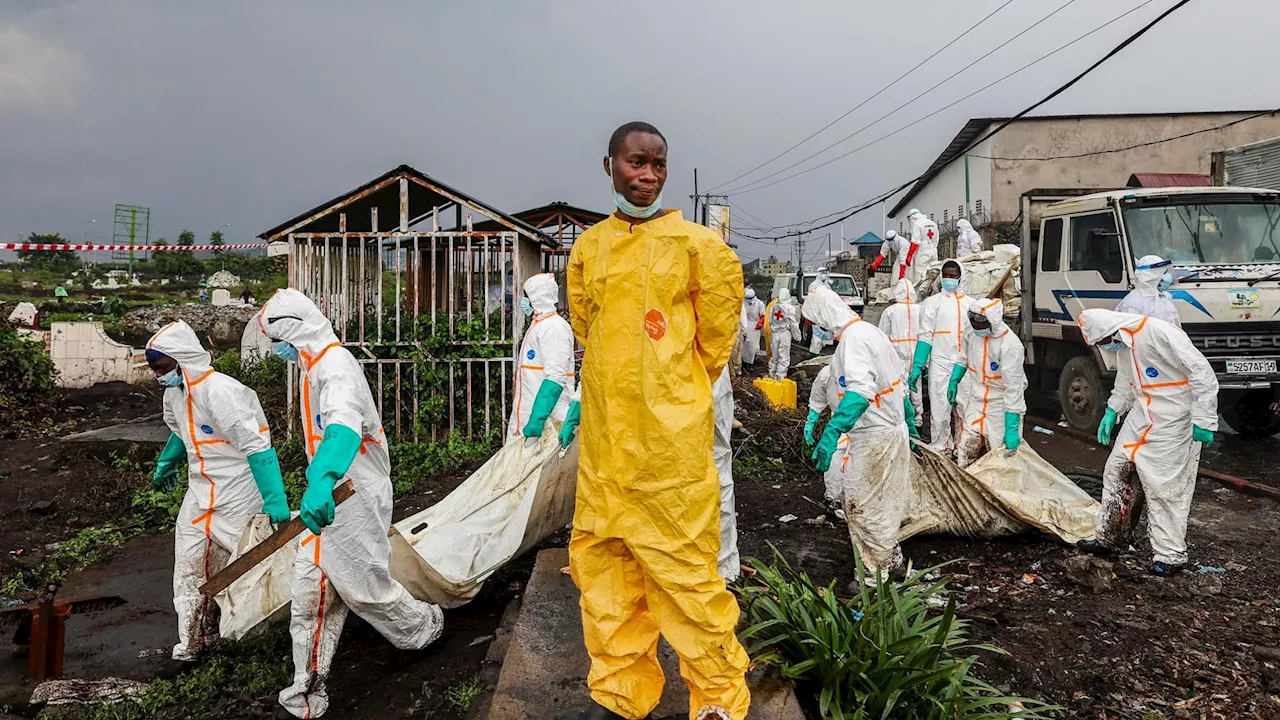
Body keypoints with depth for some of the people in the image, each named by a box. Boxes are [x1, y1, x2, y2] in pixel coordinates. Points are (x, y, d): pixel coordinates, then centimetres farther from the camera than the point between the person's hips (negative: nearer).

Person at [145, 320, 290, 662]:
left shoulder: (221, 392, -25)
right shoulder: (174, 393, 4)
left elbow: (257, 447, -28)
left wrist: (274, 501, -31)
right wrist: (165, 464, 41)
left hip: (238, 490, -8)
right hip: (200, 491, 8)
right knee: (189, 565, 9)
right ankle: (193, 639, 23)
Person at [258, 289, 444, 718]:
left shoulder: (335, 365, -21)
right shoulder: (318, 367, 14)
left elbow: (344, 427, -41)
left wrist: (321, 482, -56)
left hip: (353, 498, -10)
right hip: (330, 496, 10)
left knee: (364, 586, 7)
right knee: (311, 590, 8)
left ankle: (425, 626, 35)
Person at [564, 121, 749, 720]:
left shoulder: (695, 244, -4)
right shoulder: (587, 248, 9)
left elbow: (717, 331, 3)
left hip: (671, 436, -5)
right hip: (603, 439, 6)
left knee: (685, 570, -1)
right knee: (599, 561, 12)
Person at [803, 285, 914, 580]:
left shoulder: (853, 337, -19)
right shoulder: (871, 331, 13)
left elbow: (860, 392, -34)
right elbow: (898, 383, 21)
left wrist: (831, 434, -41)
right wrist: (909, 423, 30)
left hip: (873, 436, -10)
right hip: (893, 430, 10)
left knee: (861, 504, 0)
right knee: (881, 501, 21)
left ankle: (876, 578, 10)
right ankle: (891, 558, 35)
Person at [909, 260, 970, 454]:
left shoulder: (969, 303, 11)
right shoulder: (932, 302, 4)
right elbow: (925, 336, -2)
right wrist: (917, 366, -10)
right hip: (940, 363, -2)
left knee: (966, 407, 4)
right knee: (939, 408, -1)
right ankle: (939, 449, 8)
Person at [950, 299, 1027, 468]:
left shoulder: (1011, 345, -27)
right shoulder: (972, 332, -8)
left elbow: (1013, 388, -27)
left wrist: (1011, 428, -28)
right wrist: (953, 381, 17)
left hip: (1001, 404, -5)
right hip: (977, 399, 5)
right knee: (966, 452, 6)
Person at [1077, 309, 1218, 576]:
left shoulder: (1160, 333, -23)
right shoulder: (1123, 344, 7)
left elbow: (1202, 373, -23)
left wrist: (1203, 420, -22)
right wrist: (1112, 412, 17)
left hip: (1173, 421, -9)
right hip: (1142, 418, 9)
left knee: (1164, 486, -4)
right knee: (1117, 471, 11)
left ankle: (1170, 555, 8)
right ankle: (1109, 537, 24)